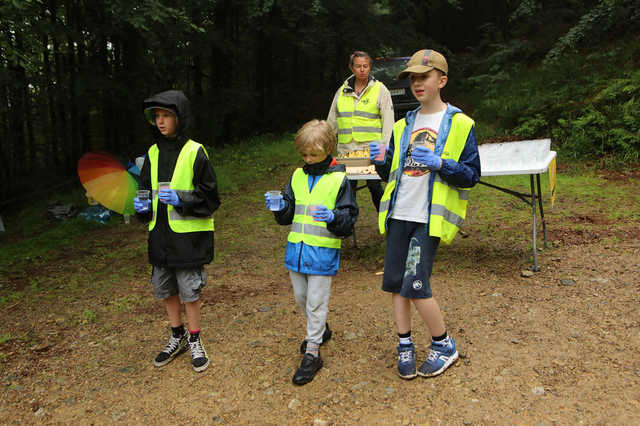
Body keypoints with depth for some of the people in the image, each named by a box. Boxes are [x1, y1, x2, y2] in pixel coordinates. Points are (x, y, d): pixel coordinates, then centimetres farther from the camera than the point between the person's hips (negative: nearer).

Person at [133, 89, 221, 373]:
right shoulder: (153, 153, 8)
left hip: (189, 235, -6)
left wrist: (181, 199, -22)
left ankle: (195, 341, 24)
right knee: (164, 289, 15)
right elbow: (146, 188, 18)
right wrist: (143, 206, -2)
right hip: (160, 235, 6)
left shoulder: (195, 152, -9)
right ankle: (177, 337, 35)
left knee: (189, 291, 3)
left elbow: (210, 197, -8)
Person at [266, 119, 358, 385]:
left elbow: (349, 218, -8)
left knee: (316, 302, 2)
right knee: (301, 297, 18)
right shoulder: (297, 176, 8)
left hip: (323, 253, -6)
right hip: (296, 250, 6)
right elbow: (287, 215, 13)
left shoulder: (339, 179, -7)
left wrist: (333, 217, -28)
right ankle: (320, 330, 44)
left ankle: (312, 353, 15)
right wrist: (280, 208, -9)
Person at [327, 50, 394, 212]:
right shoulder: (342, 90, 13)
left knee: (374, 185, 1)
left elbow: (388, 121, -2)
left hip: (371, 150, -3)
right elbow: (332, 121, 19)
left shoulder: (380, 90, 2)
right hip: (346, 149, 4)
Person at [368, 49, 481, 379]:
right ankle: (405, 345, 24)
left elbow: (472, 175, -4)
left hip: (430, 218, -5)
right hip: (399, 215, 6)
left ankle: (444, 346, 15)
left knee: (416, 285, -10)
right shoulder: (403, 126, 15)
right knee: (394, 282, 6)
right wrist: (381, 162, -3)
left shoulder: (459, 124, -1)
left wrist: (439, 164, -20)